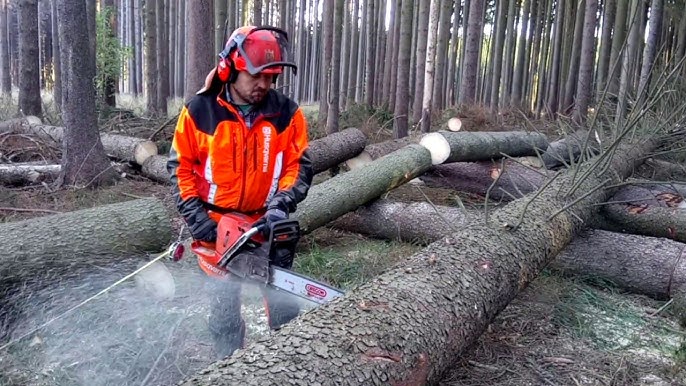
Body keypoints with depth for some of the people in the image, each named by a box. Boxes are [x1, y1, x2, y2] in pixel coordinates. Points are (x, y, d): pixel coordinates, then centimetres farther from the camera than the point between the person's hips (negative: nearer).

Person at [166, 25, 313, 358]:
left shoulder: (287, 113, -7)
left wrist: (282, 204, -18)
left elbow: (299, 165, -3)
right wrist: (196, 217, -9)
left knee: (285, 304, 6)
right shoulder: (199, 111, -7)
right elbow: (180, 168, -2)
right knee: (225, 306, 12)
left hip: (268, 224, 0)